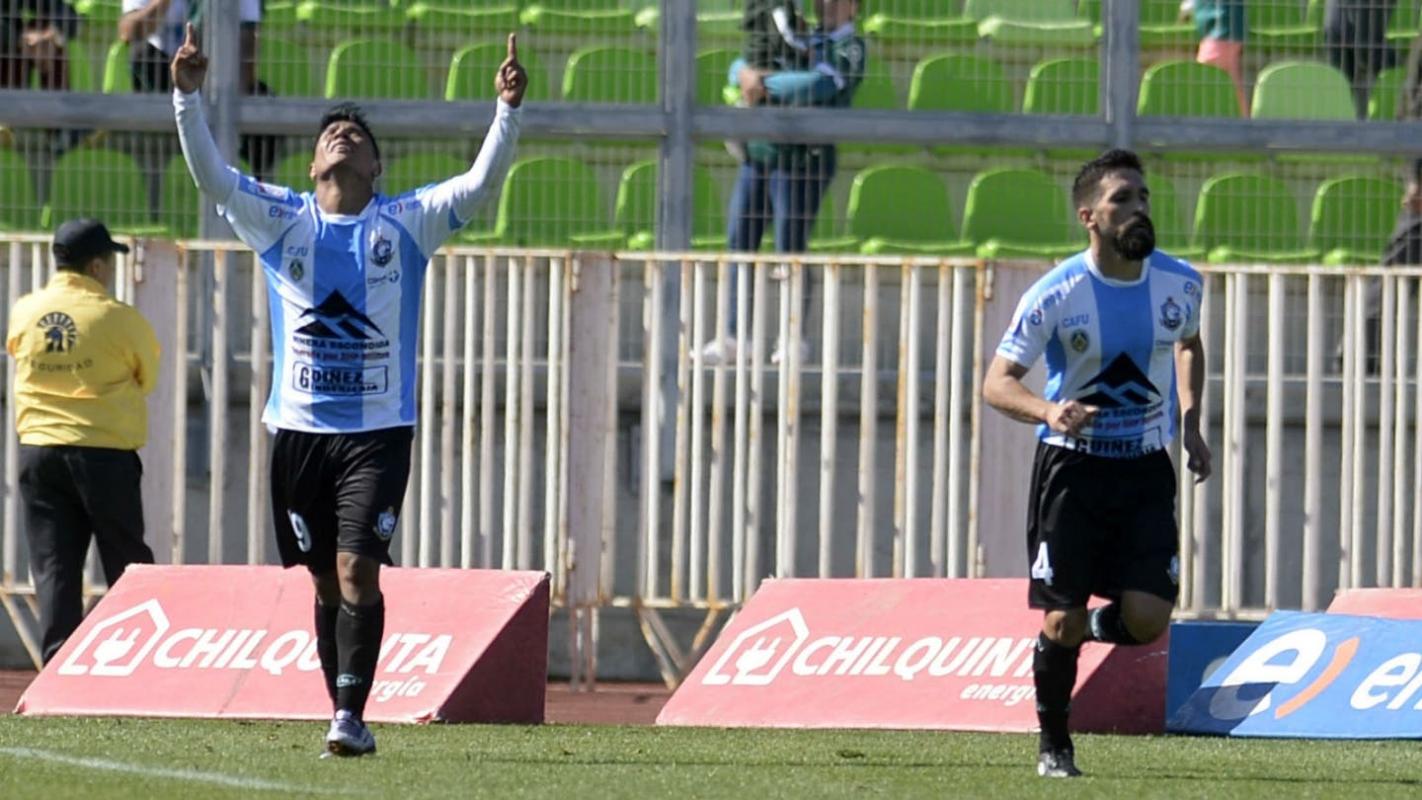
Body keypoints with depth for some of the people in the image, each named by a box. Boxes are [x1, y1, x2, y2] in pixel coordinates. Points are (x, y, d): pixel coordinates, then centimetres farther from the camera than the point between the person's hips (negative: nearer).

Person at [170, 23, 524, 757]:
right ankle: (343, 716, 14)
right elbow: (210, 174, -5)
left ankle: (351, 714, -13)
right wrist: (188, 96, -18)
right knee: (327, 579, 7)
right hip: (299, 427, 2)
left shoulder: (407, 223, 5)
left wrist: (508, 110, -18)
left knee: (358, 570, -15)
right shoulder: (281, 220, 7)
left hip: (379, 428, -2)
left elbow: (481, 183, -4)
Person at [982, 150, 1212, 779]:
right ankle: (1053, 744, 20)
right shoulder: (1057, 295, -14)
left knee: (1147, 620, -11)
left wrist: (1189, 421, 8)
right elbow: (997, 382, -12)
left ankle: (1101, 626, 26)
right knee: (1062, 621, -3)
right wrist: (1049, 412, -32)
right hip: (1071, 464, -2)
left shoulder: (1180, 284, -3)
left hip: (1146, 467, 2)